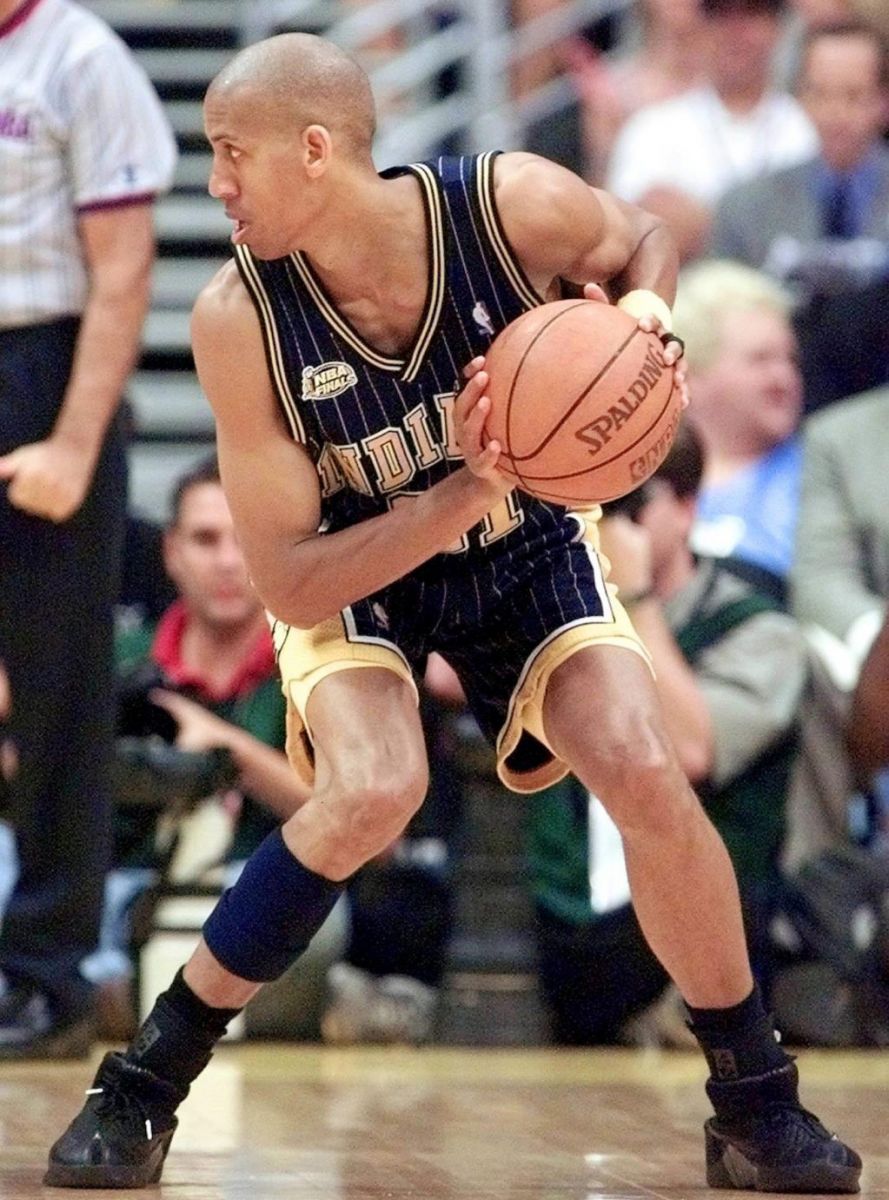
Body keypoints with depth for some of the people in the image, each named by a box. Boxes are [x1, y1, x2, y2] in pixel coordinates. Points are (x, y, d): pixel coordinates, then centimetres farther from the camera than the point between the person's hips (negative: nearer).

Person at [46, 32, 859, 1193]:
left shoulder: (514, 204, -27)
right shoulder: (239, 320, -28)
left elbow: (640, 240, -1)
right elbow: (289, 582, -25)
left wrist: (644, 313, -25)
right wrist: (456, 500, -38)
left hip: (523, 545, 2)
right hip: (354, 571, -2)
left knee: (646, 774, -16)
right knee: (373, 792, -28)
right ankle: (143, 1086, -13)